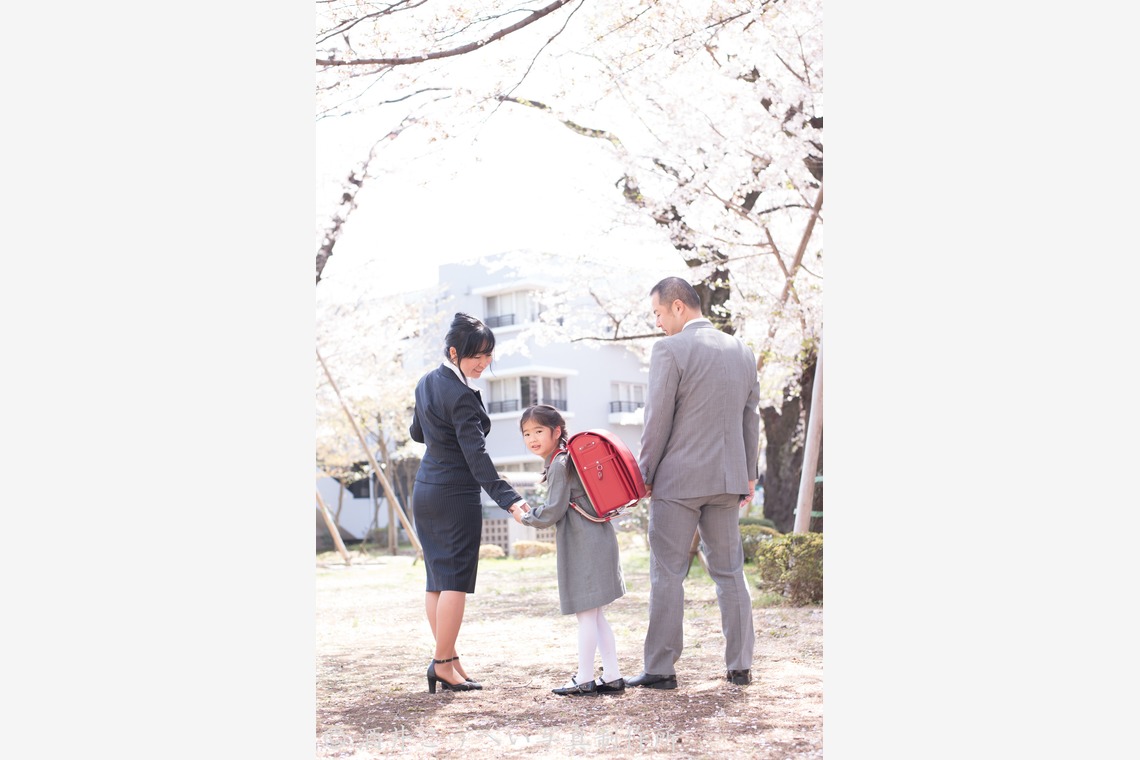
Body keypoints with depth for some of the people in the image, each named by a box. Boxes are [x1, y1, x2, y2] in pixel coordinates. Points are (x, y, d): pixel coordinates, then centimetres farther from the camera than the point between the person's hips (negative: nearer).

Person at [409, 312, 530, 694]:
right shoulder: (461, 395, -19)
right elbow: (476, 455, -24)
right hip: (456, 494, -9)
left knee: (437, 579, 10)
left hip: (425, 490, 9)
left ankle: (446, 659, 15)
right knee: (456, 581, -4)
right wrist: (508, 498, -27)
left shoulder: (426, 382, 8)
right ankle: (444, 664, -2)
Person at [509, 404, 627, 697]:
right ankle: (612, 676, 15)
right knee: (596, 616, 13)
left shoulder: (559, 465, -12)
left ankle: (584, 680, 3)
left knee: (586, 615, -3)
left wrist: (525, 517, 0)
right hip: (598, 541, 10)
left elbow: (553, 511, -15)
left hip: (583, 546, -10)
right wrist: (534, 513, 20)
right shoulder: (568, 458, 18)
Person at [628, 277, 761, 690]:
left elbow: (658, 420, -12)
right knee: (729, 571, 12)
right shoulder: (742, 351, 9)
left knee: (667, 574, 1)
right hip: (728, 480, 6)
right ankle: (740, 666, 14)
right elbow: (751, 418, 13)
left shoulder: (669, 350, -11)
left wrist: (644, 474, -2)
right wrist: (749, 474, 20)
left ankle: (661, 669, 4)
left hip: (678, 479, -6)